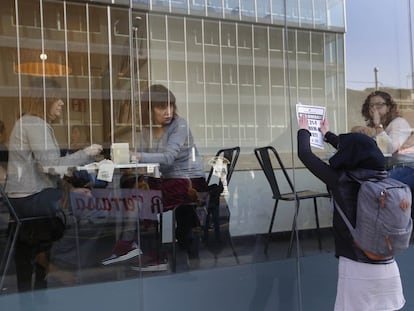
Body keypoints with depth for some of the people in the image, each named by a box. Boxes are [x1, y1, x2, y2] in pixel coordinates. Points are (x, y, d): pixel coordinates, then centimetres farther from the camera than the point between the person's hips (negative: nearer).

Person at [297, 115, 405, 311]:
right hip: (387, 265, 5)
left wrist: (303, 131, 16)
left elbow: (304, 154, -4)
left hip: (356, 266, -5)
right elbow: (357, 151, 19)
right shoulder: (381, 175, 0)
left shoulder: (340, 181, -15)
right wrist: (328, 135, 34)